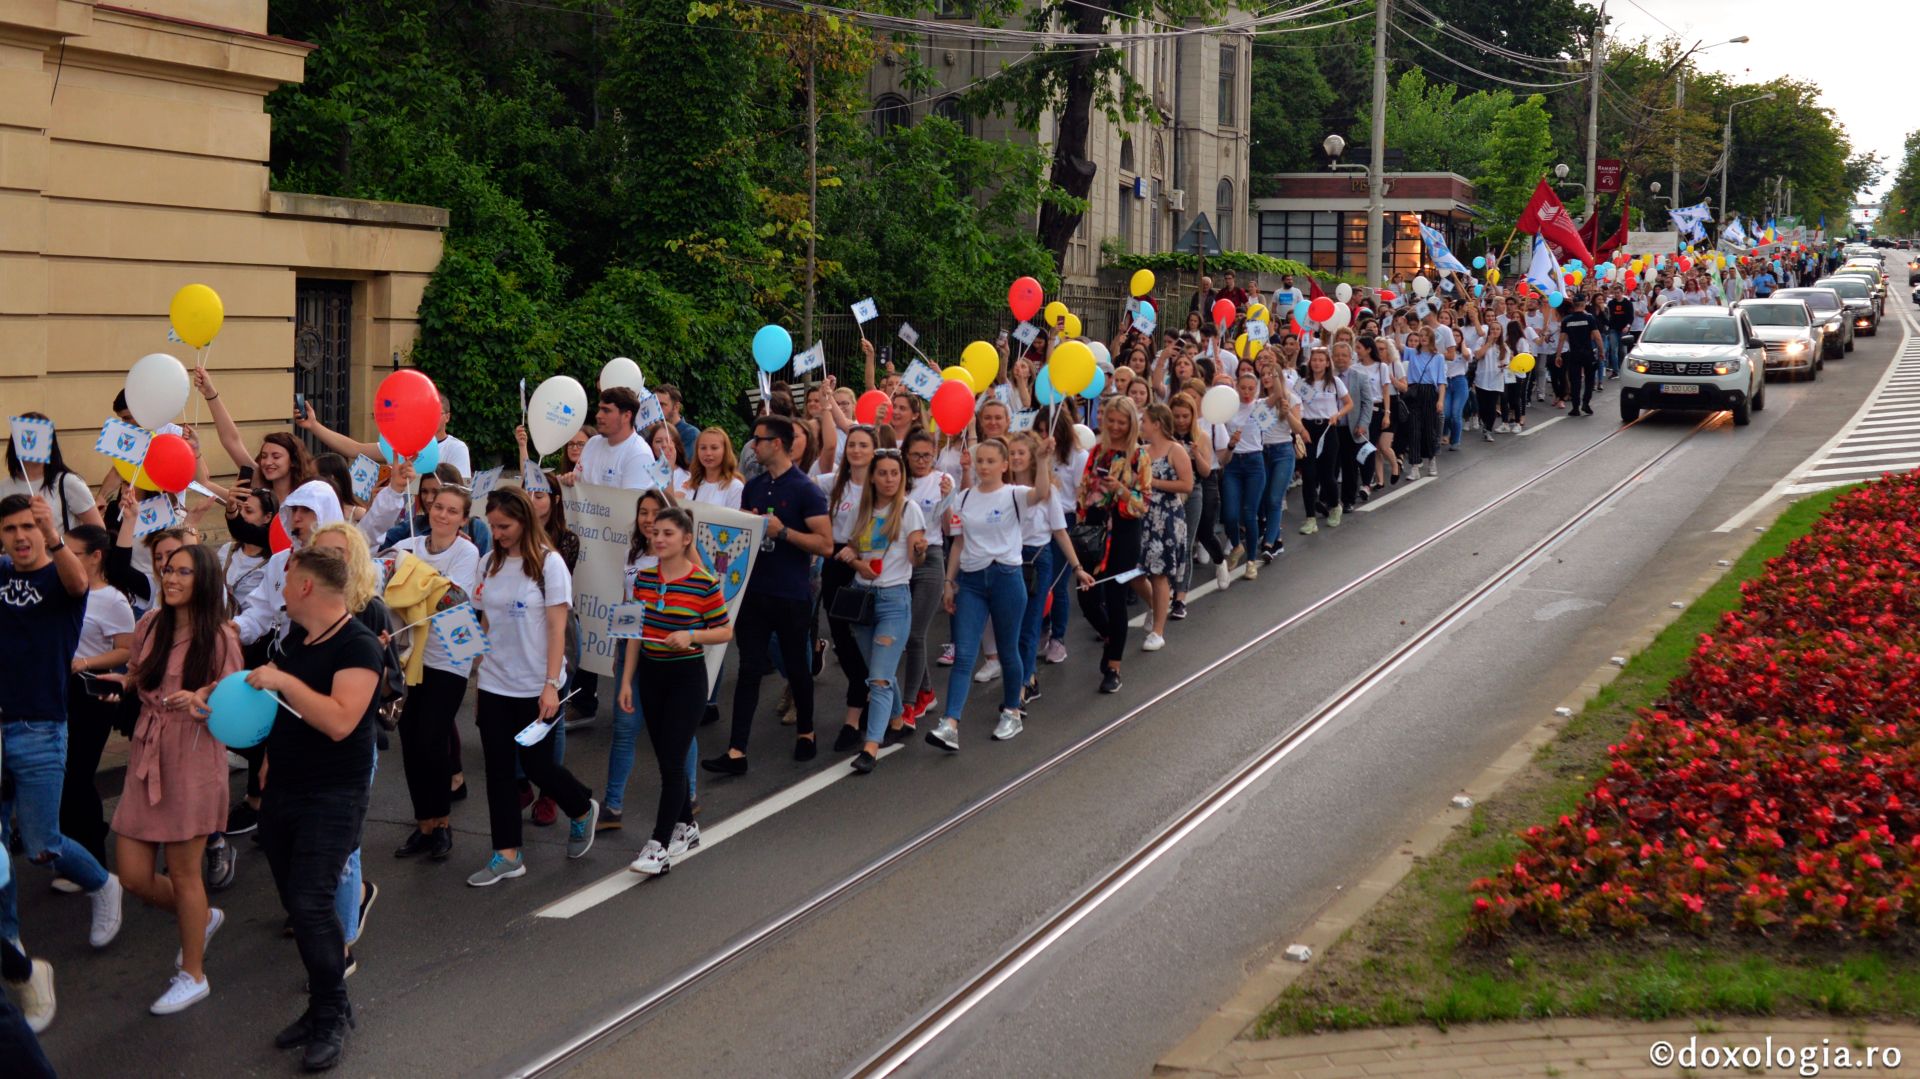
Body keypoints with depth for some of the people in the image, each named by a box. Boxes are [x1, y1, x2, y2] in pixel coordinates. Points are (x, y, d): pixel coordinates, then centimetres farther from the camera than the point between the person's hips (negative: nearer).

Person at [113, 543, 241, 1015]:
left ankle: (193, 975, 20)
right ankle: (201, 918, 34)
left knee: (183, 872, 3)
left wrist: (200, 702, -27)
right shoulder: (152, 624, 5)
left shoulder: (219, 637, -9)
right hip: (147, 755, 6)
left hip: (193, 759, -6)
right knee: (134, 875, 5)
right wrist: (120, 682, 2)